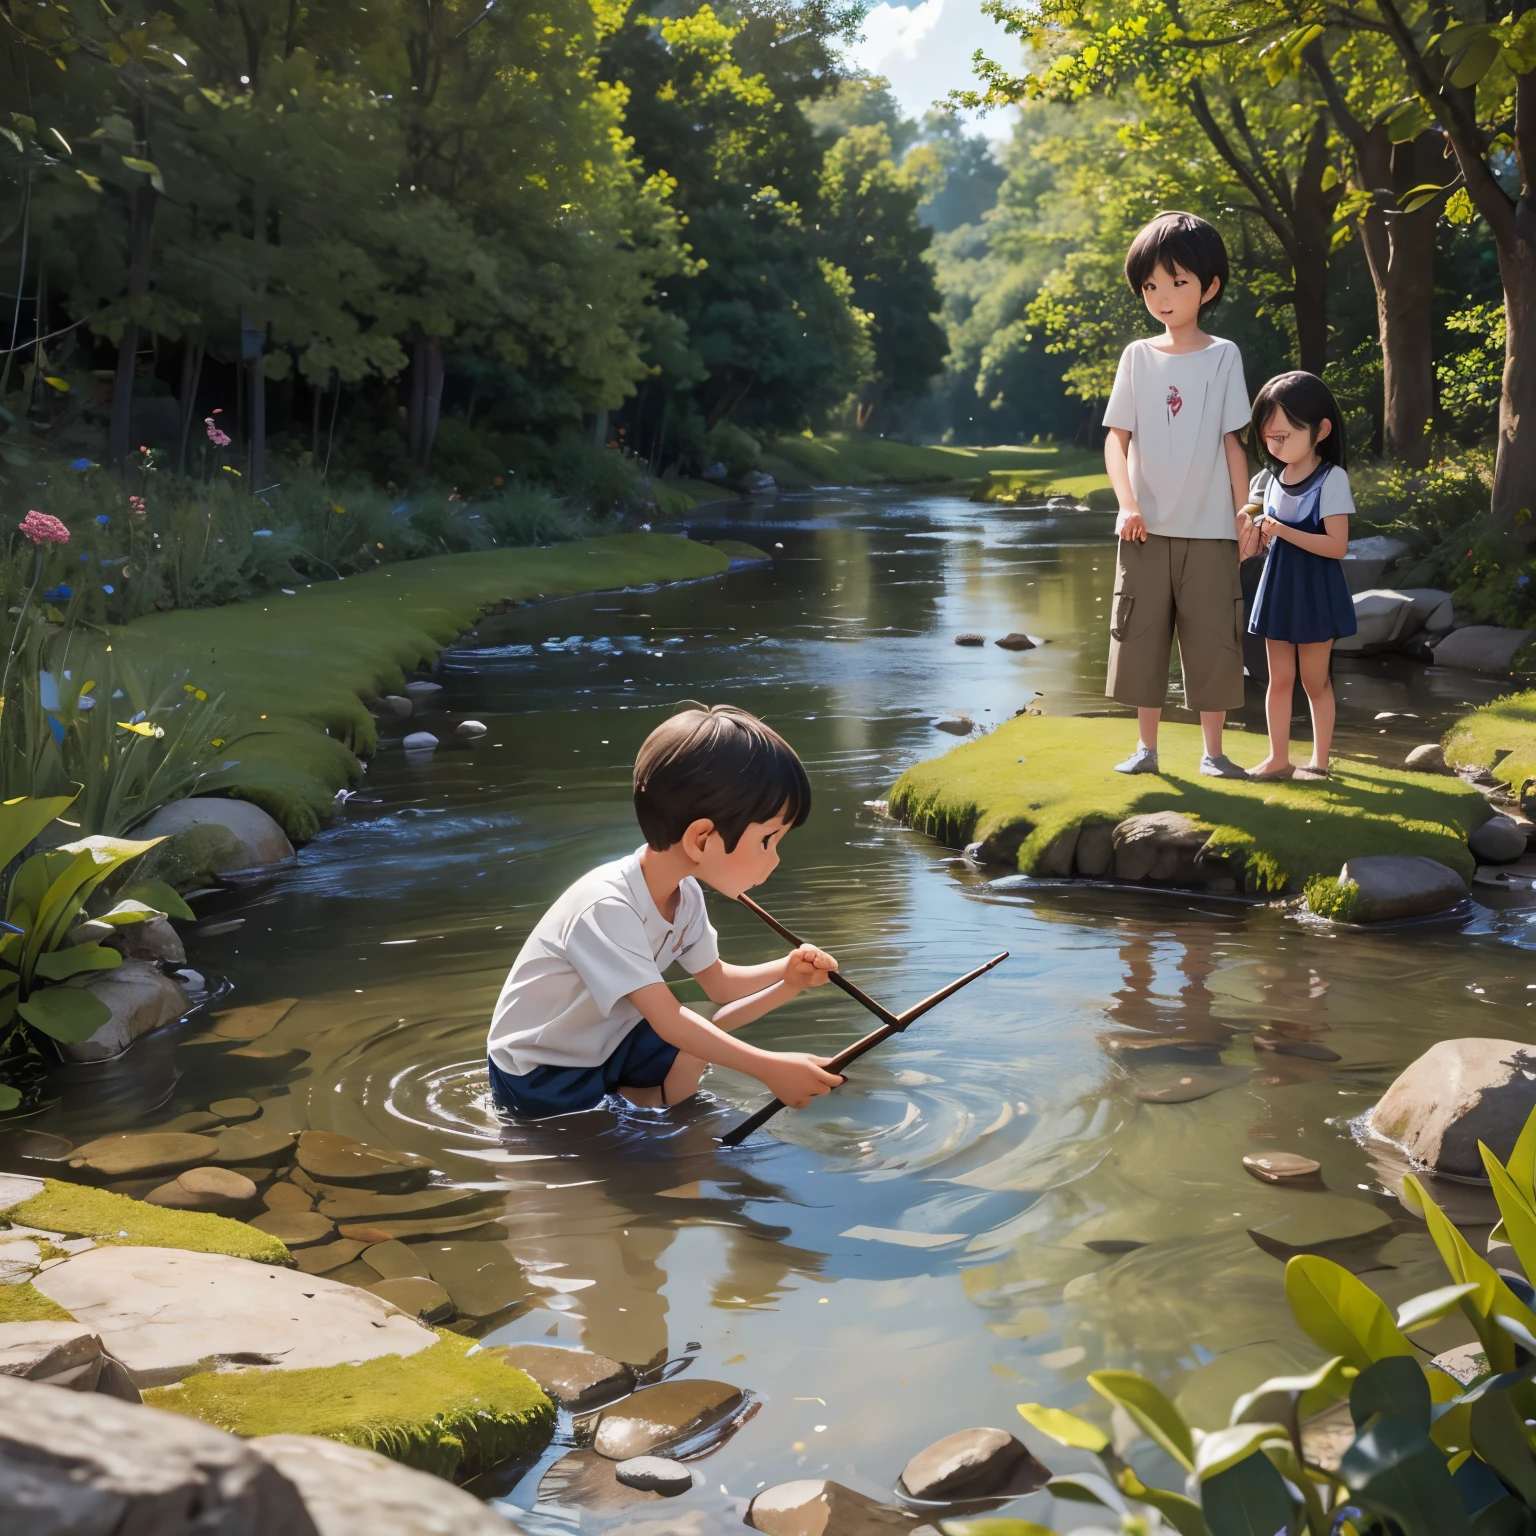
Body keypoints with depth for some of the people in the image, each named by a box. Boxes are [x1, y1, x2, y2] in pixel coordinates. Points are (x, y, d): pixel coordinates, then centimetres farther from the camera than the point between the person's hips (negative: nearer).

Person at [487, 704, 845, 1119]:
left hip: (605, 1042, 7)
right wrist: (768, 1068, -39)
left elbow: (718, 982, 7)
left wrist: (786, 975, -12)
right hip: (539, 1072, -7)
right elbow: (668, 1021, -35)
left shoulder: (684, 895, -6)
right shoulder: (606, 908, -34)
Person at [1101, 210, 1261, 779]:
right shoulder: (1138, 357, 4)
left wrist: (1245, 512, 0)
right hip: (1147, 528, 1)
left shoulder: (1222, 356, 3)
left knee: (1213, 641, 1)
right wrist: (1128, 504, -13)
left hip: (1210, 528, -1)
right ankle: (1146, 747, 15)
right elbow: (1116, 437, 1)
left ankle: (1213, 751, 11)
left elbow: (1232, 440, 4)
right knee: (1141, 636, 4)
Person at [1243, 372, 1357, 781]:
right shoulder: (1271, 478, 5)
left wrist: (1283, 531, -24)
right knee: (1279, 678, 9)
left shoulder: (1331, 479, -15)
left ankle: (1319, 759, 16)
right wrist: (1259, 534, -6)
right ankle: (1278, 758, 15)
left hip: (1315, 592, -6)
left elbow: (1337, 546, -20)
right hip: (1278, 589, 6)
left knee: (1314, 680, 5)